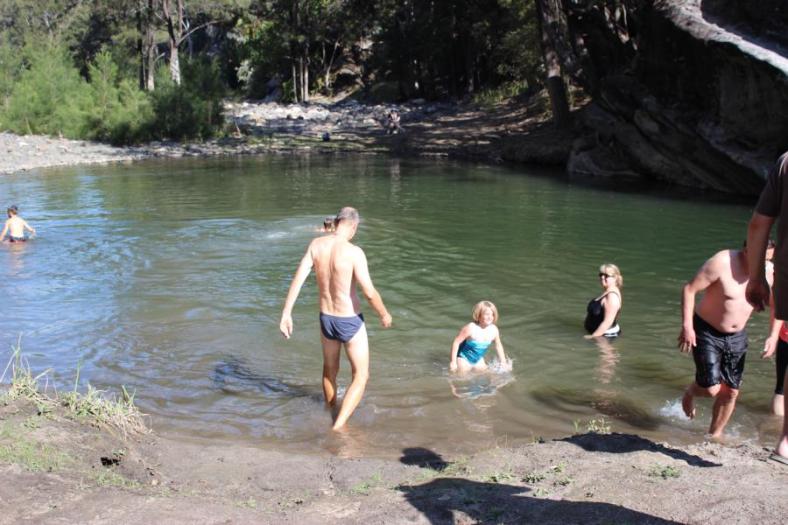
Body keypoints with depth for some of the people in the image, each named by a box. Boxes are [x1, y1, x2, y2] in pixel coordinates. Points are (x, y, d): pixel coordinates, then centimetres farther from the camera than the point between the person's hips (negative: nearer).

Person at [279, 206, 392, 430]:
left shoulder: (316, 244, -8)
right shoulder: (354, 252, -23)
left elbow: (298, 279, -10)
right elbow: (369, 293, -24)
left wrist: (286, 314, -5)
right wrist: (384, 314, -5)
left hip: (326, 319, 6)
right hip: (351, 322, -6)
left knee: (330, 370, 29)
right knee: (361, 376, 9)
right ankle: (338, 427, -3)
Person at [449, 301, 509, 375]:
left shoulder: (494, 330, -14)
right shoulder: (471, 328, -29)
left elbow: (498, 345, 5)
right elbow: (456, 342, -22)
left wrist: (503, 362, 8)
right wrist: (453, 362, -21)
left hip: (478, 360, 5)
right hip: (464, 358, -5)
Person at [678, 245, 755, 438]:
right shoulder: (722, 263, -24)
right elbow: (690, 289, -20)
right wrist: (687, 326, -23)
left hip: (737, 337, 5)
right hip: (707, 332, -5)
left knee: (731, 392, 7)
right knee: (711, 388, -12)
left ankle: (715, 435, 28)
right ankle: (690, 392, 24)